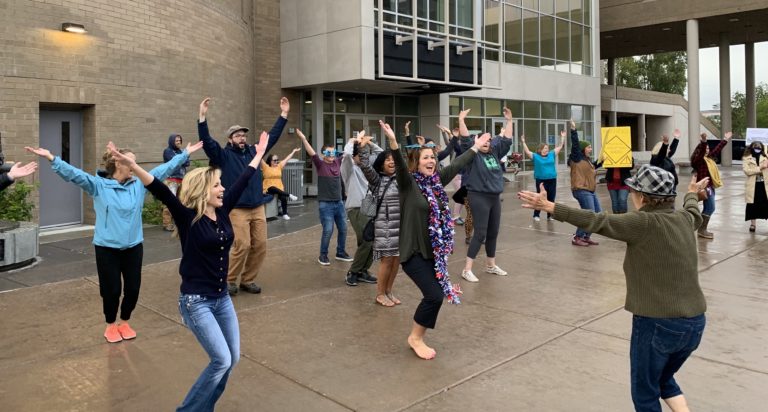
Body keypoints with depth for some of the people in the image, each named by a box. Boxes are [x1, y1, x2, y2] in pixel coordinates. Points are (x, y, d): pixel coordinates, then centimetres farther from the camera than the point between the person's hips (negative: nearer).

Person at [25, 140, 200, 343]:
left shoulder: (139, 183, 2)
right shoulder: (99, 185, -6)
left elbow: (164, 168, 4)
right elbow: (74, 174, -16)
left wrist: (184, 154, 4)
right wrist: (51, 158, -31)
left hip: (134, 246, 3)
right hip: (107, 247, -3)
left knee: (133, 288, 10)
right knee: (111, 290, 6)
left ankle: (124, 322, 34)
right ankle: (111, 325, 31)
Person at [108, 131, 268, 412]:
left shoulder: (222, 211, 2)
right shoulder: (188, 217, -13)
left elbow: (242, 182, 11)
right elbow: (161, 193, -27)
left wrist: (259, 154, 21)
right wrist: (132, 166, -41)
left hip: (222, 298, 7)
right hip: (196, 301, -7)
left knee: (232, 358, 11)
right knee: (221, 360, -11)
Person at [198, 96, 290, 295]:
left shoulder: (253, 151, 13)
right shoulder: (224, 155, 0)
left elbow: (272, 136, 16)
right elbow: (206, 141, -14)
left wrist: (284, 114, 13)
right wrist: (202, 116, -25)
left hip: (258, 208, 6)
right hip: (237, 210, -5)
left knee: (260, 245, 4)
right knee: (242, 245, -11)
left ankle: (248, 280, 19)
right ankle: (229, 280, 9)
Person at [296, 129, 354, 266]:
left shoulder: (338, 162, 6)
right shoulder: (320, 164, -7)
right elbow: (311, 153, -20)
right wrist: (303, 139, -33)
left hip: (339, 202, 5)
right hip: (325, 204, -5)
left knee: (343, 229, 12)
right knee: (328, 231, -6)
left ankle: (341, 253, 28)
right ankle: (323, 255, 12)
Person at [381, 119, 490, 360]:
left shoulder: (436, 181, 9)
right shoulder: (408, 183, -10)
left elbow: (457, 165, 20)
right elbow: (400, 165, -28)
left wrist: (476, 147, 30)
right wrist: (393, 142, -46)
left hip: (435, 250, 7)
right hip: (414, 252, -7)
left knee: (436, 295, 7)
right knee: (434, 295, -11)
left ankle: (417, 337, 26)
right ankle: (415, 338, 10)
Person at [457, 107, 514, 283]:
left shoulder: (494, 153, 11)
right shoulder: (473, 155, -5)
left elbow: (506, 140, 17)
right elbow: (465, 139, -17)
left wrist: (509, 121, 16)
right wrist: (461, 121, -23)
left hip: (495, 197, 7)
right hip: (479, 197, -7)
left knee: (493, 233, 13)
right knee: (480, 233, -9)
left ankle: (491, 265, 27)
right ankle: (467, 269, -4)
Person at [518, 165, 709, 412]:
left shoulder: (644, 224, -17)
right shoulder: (685, 219, 6)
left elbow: (596, 222, -20)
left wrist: (549, 207, -18)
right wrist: (692, 193, 53)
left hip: (658, 324, -7)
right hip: (694, 323, 8)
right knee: (664, 380, 30)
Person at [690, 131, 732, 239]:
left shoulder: (709, 158, 15)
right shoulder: (698, 159, -12)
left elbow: (717, 149, 27)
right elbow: (701, 151, -32)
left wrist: (725, 139, 33)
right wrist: (703, 141, -48)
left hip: (710, 186, 10)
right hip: (705, 187, -10)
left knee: (707, 209, 12)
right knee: (710, 208, -10)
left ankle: (702, 229, 17)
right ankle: (702, 230, -6)